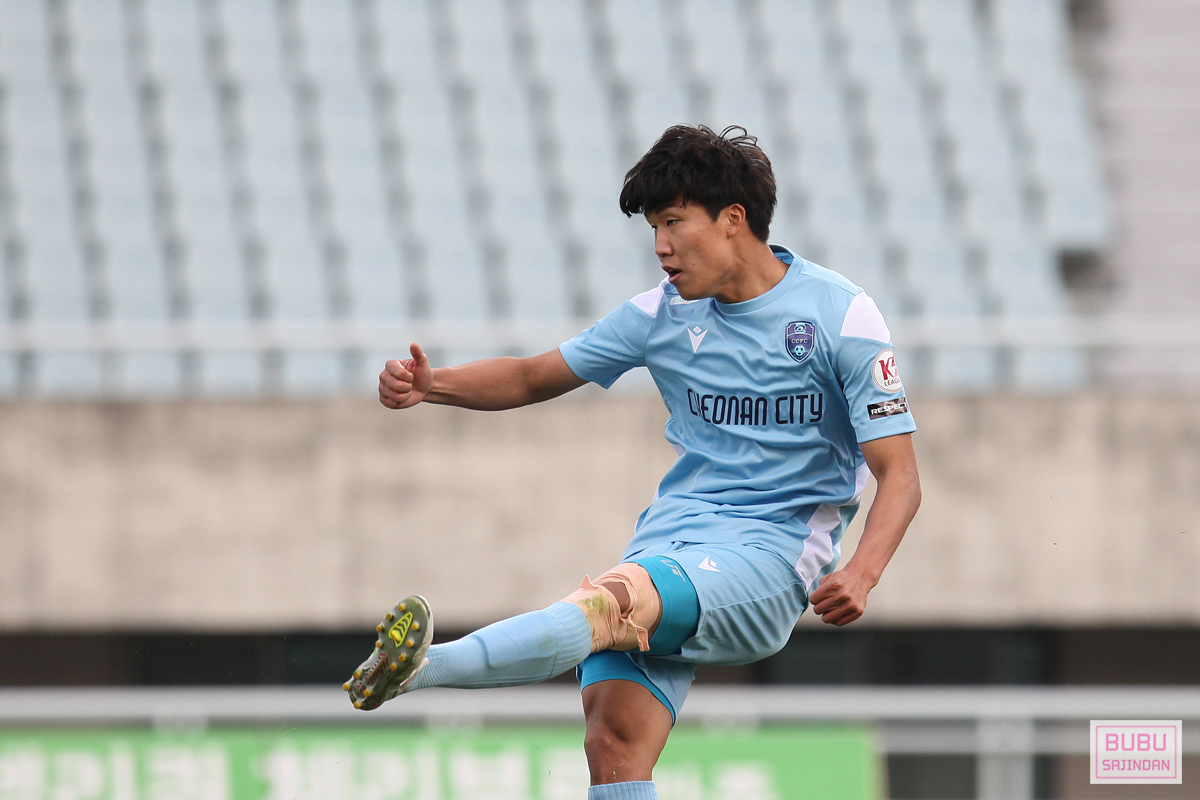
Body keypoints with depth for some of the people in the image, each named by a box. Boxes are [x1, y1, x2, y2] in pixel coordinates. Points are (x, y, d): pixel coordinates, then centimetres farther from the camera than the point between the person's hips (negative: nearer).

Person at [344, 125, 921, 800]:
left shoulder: (840, 314, -3)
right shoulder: (665, 314, 12)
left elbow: (900, 475, -6)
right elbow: (533, 378, 20)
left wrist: (861, 575, -24)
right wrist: (430, 385, 1)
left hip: (772, 554, -5)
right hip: (670, 544, 5)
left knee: (615, 600, -34)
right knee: (615, 737, -20)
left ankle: (419, 667, -54)